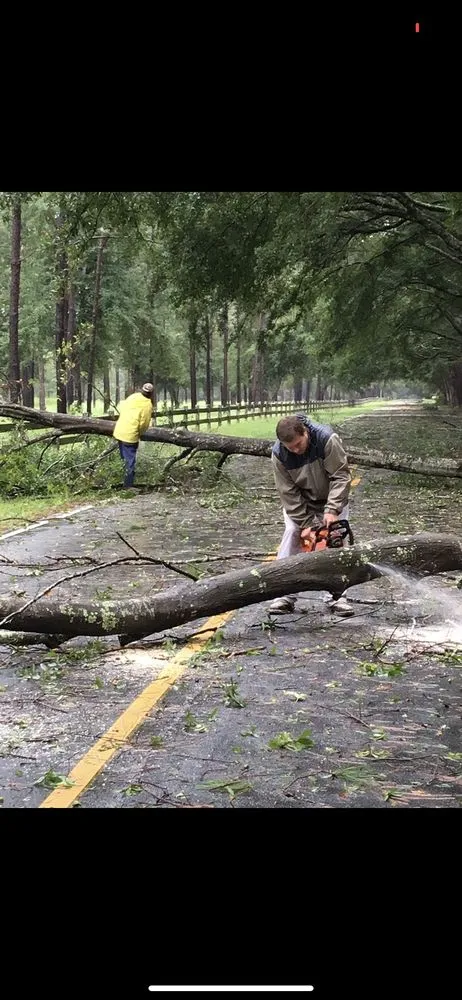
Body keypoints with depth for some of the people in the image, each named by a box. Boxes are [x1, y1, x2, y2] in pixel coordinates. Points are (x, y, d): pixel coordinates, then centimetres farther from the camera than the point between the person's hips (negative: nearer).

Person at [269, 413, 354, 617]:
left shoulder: (327, 439, -33)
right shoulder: (279, 454, -26)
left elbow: (341, 476, -29)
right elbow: (288, 493, -22)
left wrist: (332, 510, -37)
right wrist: (306, 523, -25)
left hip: (332, 500, -1)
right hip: (298, 503, 1)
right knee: (292, 534, -12)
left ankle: (337, 596, 3)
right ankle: (286, 595, -8)